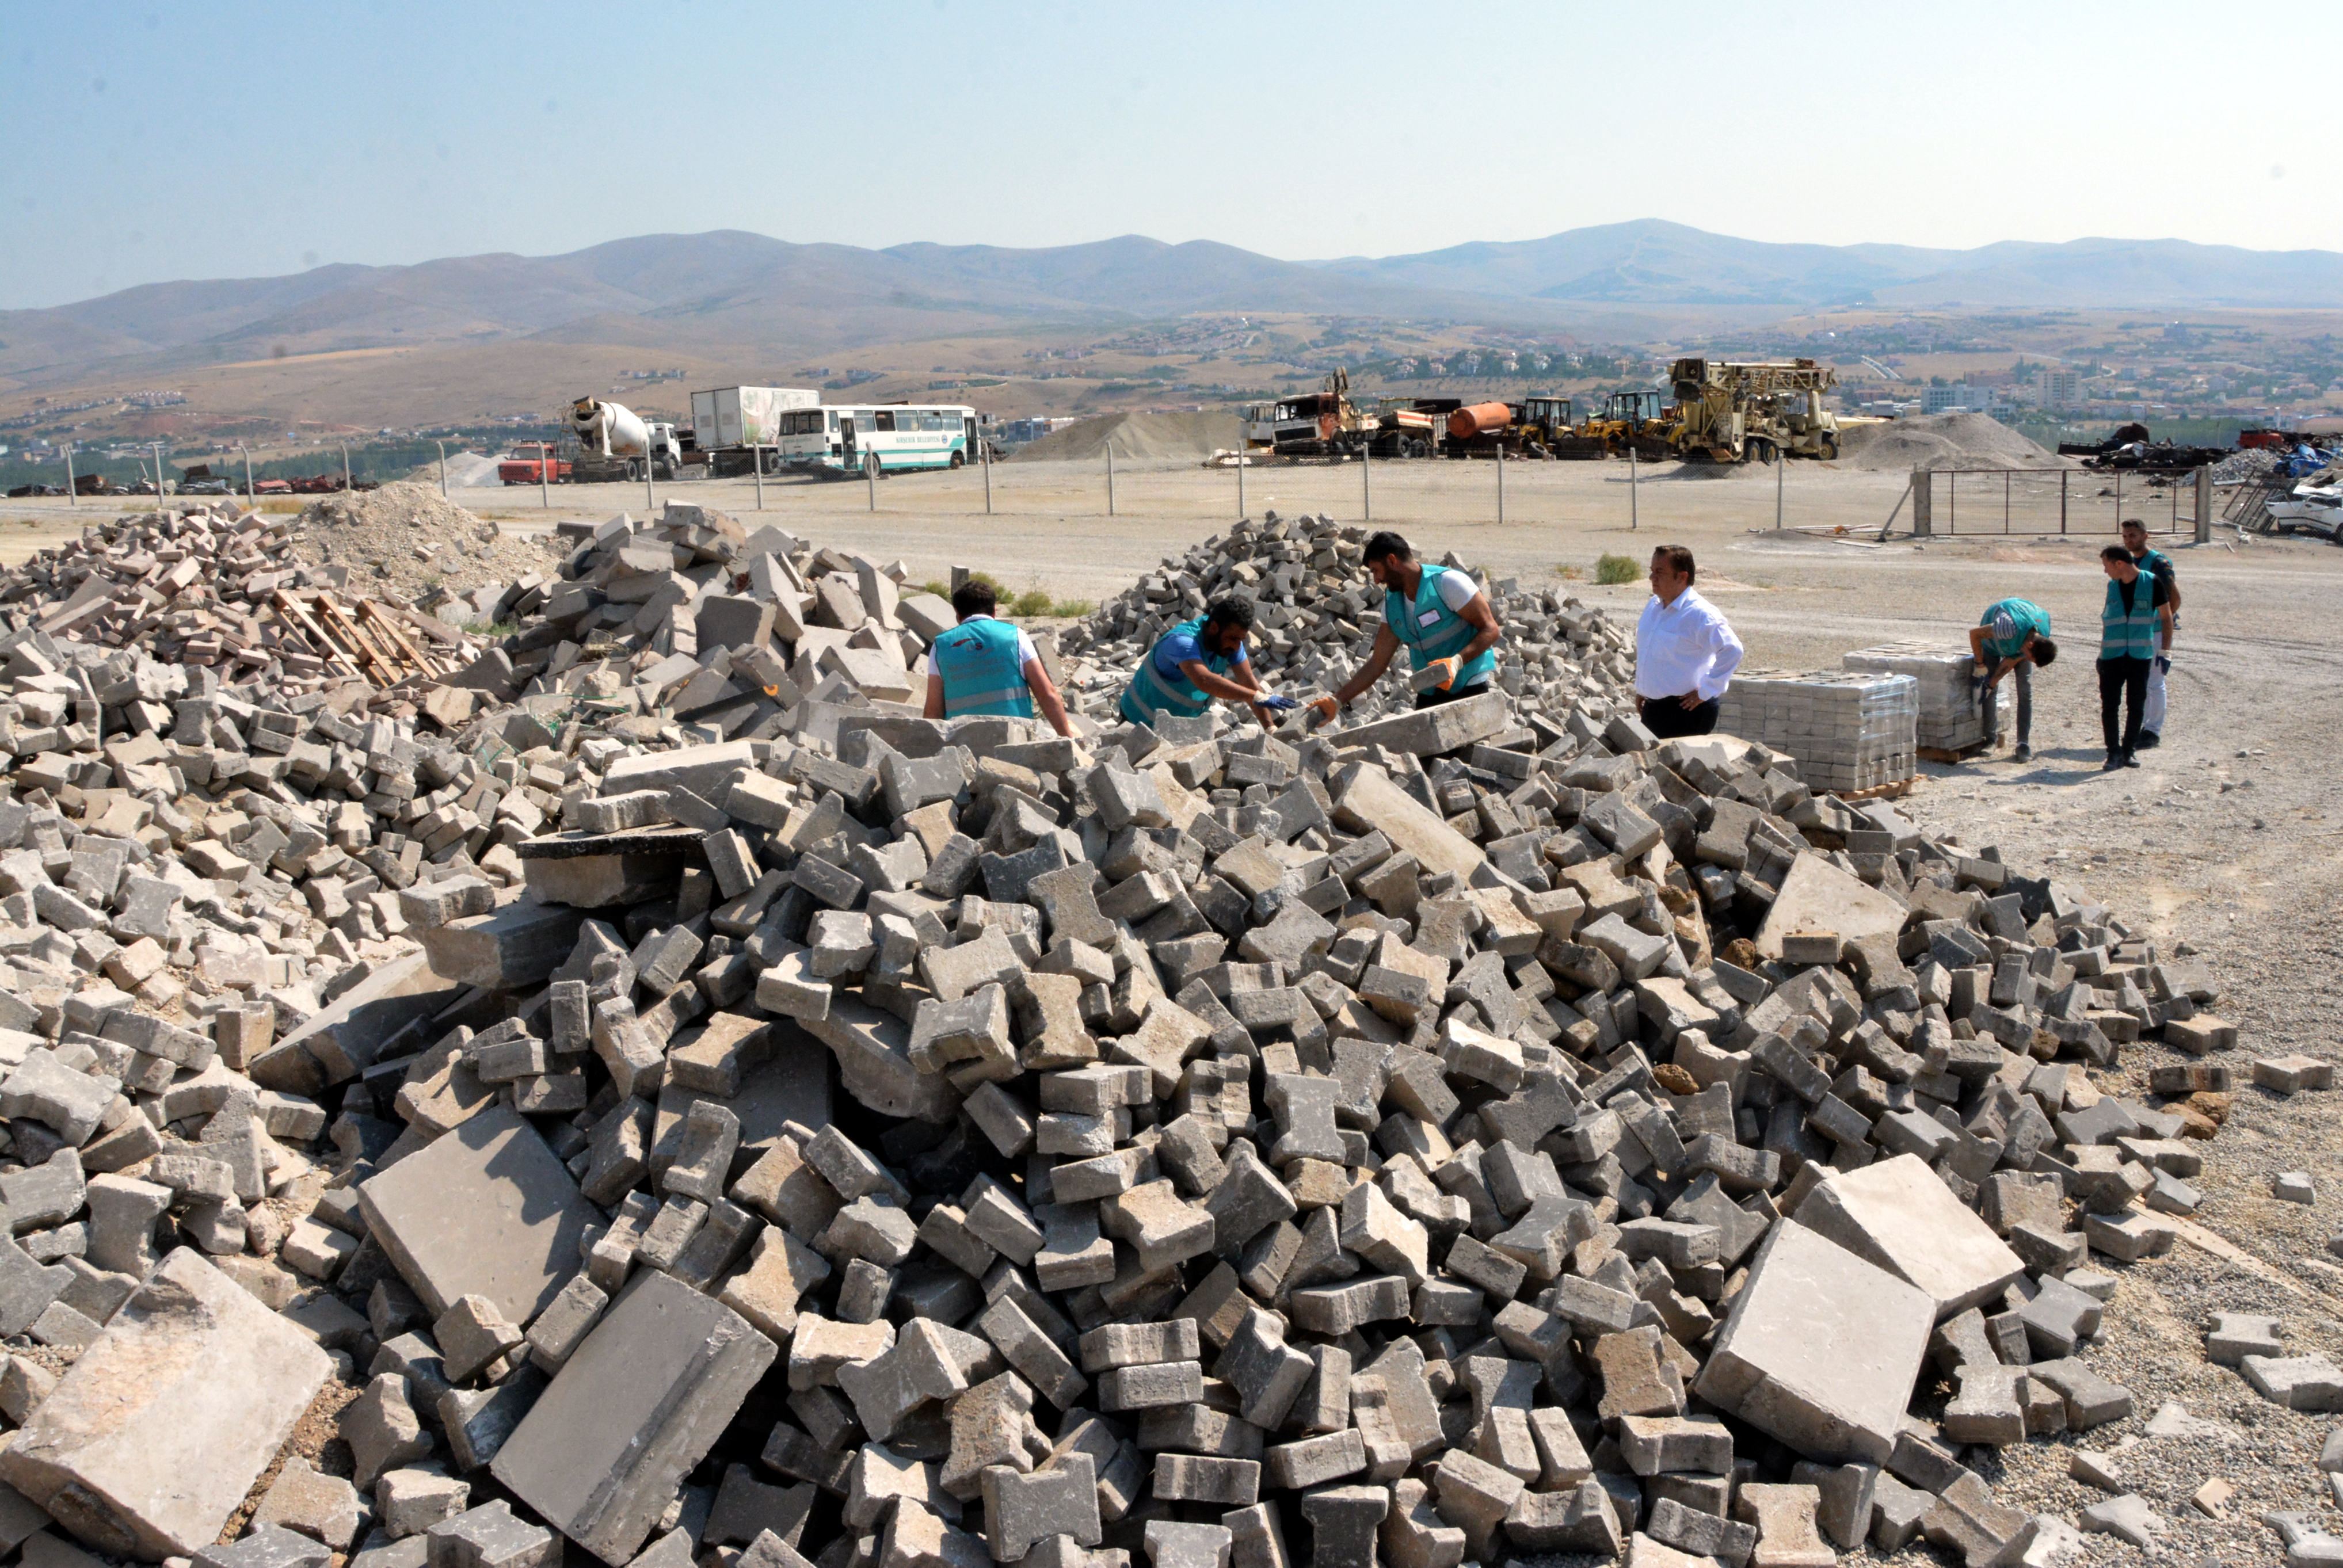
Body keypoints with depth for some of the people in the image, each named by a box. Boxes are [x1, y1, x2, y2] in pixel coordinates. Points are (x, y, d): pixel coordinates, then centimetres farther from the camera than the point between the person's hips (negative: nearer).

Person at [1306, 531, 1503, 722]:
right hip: (1428, 694, 6)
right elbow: (1377, 663, 10)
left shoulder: (1448, 583, -12)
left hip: (1469, 689, -6)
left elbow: (1490, 629, -12)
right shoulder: (1392, 603, 8)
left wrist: (1457, 661, -28)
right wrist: (1337, 701, 3)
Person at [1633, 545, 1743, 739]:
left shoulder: (1701, 614, -17)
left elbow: (1732, 651, -27)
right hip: (1653, 707, 8)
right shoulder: (1653, 606, 10)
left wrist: (1705, 692, -22)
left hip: (1686, 710, -8)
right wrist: (1641, 688, 20)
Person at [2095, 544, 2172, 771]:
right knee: (2109, 705, -3)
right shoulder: (2112, 586, 7)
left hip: (2141, 656, -2)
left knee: (2136, 705, 5)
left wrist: (2165, 651, -2)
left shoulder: (2152, 583, -3)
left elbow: (2166, 617, 3)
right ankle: (2114, 753, 2)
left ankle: (2129, 750, 17)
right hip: (2112, 656, 2)